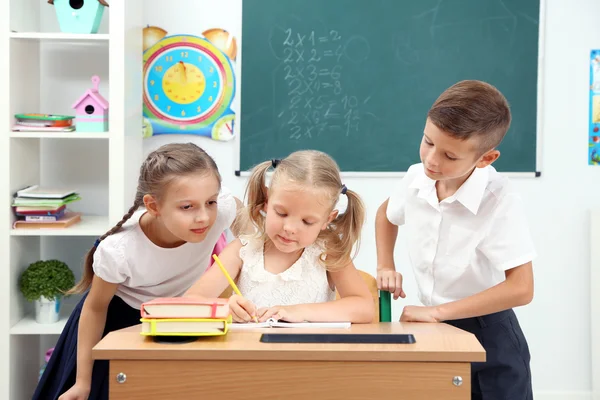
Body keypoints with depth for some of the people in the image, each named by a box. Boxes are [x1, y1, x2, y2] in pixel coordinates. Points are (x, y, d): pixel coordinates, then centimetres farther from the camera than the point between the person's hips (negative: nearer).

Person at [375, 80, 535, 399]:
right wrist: (385, 268, 5)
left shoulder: (500, 201, -24)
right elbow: (387, 213, 18)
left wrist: (437, 311, -24)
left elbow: (520, 289, -27)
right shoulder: (416, 179, -7)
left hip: (487, 336, -5)